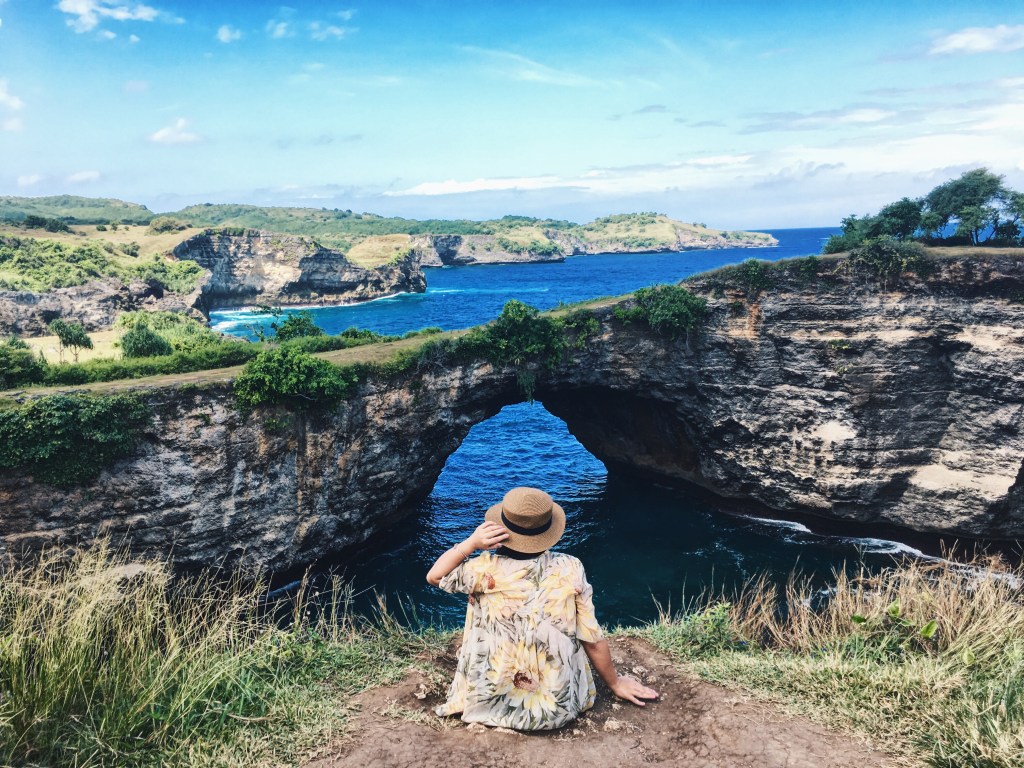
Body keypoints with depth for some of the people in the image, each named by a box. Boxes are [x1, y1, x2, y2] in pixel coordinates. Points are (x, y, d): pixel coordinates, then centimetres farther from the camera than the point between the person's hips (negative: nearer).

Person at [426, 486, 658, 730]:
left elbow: (434, 576, 1)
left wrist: (471, 543, -14)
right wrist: (615, 683, 11)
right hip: (560, 708, 1)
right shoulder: (570, 569, -15)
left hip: (493, 706, -1)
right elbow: (594, 641, -6)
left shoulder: (486, 570, -18)